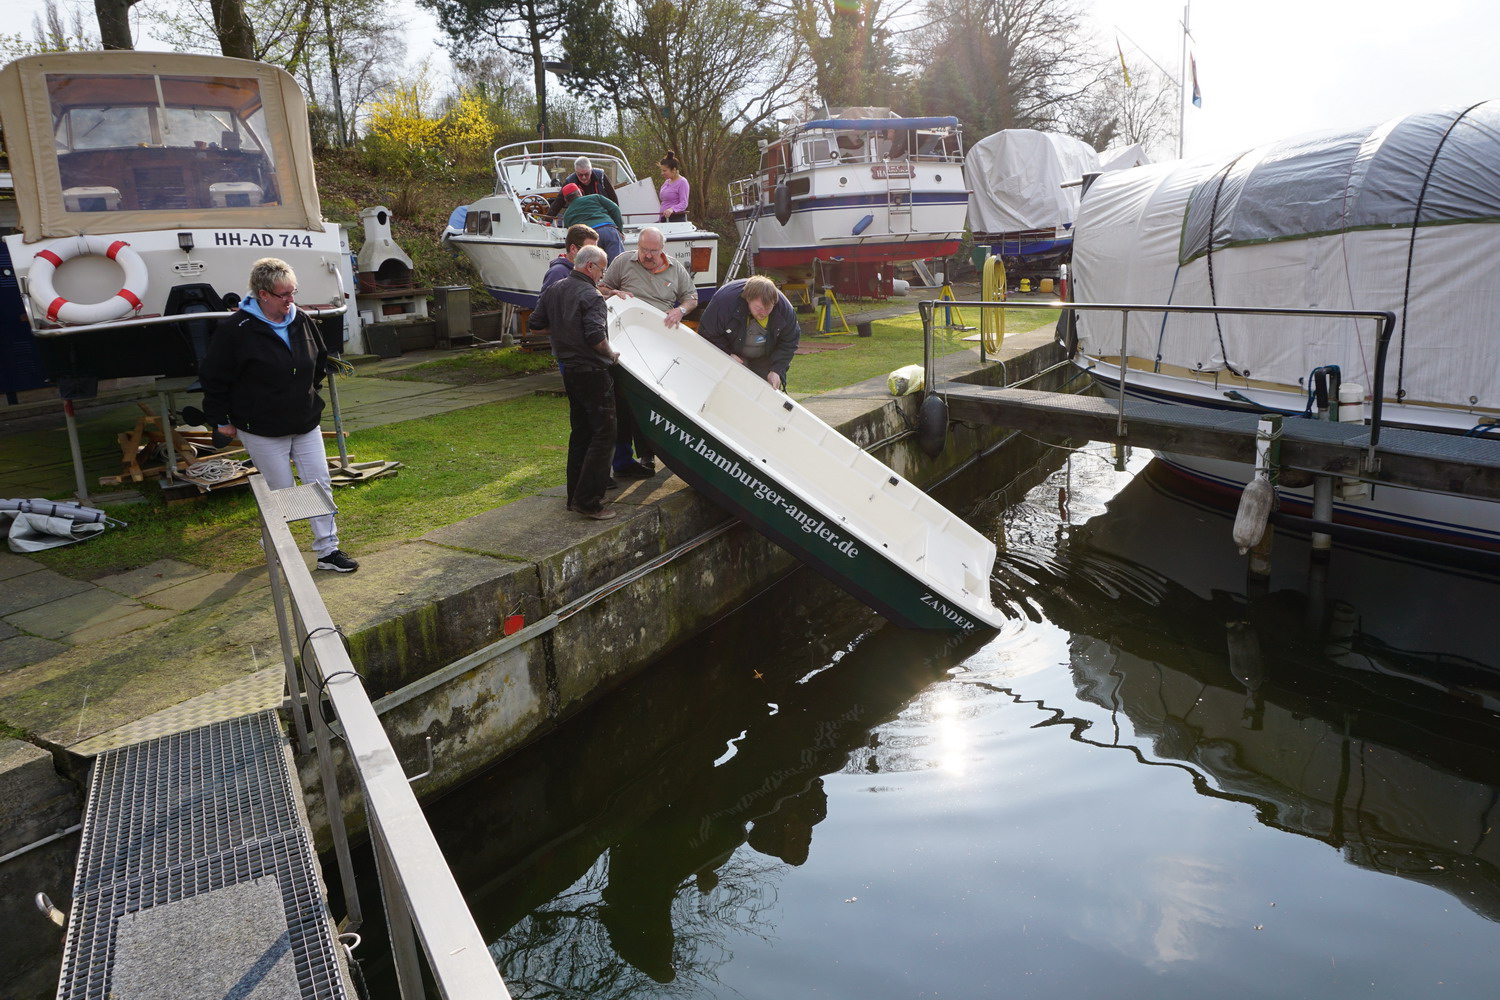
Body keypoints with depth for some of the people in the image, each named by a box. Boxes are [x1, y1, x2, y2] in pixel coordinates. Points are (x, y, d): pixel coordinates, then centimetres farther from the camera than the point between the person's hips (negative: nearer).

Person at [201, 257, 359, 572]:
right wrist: (220, 419, -2)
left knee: (320, 483, 3)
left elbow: (320, 361, 21)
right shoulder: (236, 330, -15)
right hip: (262, 429, -5)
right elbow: (214, 378, -7)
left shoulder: (302, 321, 2)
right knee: (281, 492, 2)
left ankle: (328, 549, 11)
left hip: (305, 423, 5)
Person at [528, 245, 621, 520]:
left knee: (580, 432, 17)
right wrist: (611, 354, -9)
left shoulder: (553, 290, 9)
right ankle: (587, 500, -7)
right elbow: (596, 337, -26)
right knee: (603, 434, -4)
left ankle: (575, 495, 23)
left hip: (569, 370, 9)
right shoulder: (591, 296, -17)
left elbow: (537, 324, 15)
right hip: (593, 372, -9)